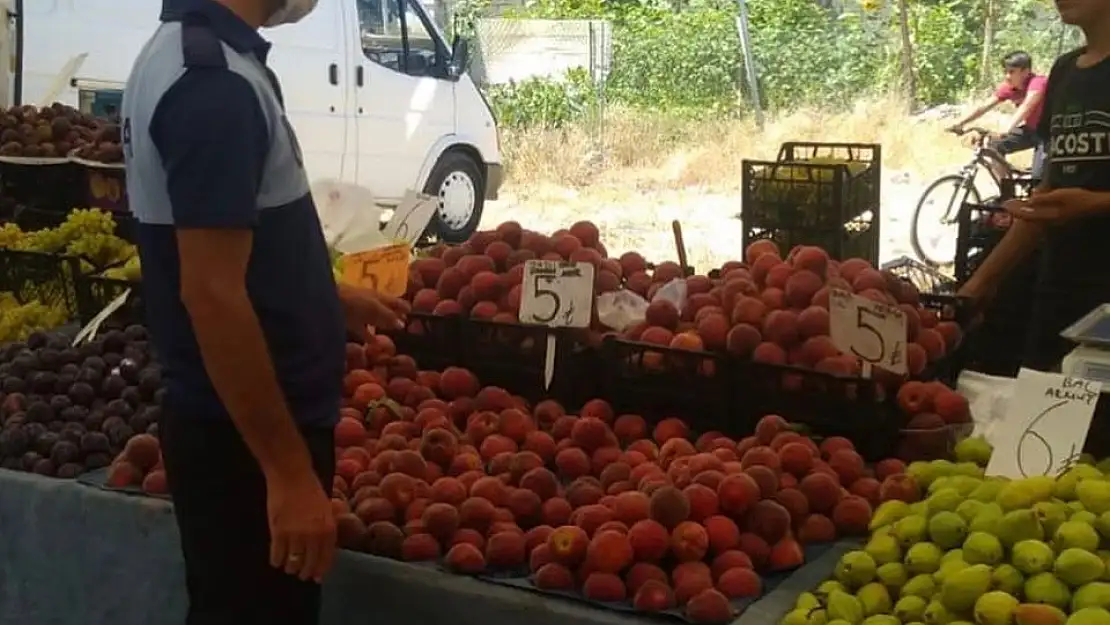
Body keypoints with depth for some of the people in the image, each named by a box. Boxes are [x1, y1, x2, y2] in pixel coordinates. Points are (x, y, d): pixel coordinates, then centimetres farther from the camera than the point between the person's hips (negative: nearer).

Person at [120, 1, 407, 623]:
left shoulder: (186, 51, 8)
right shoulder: (217, 81, -23)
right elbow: (211, 292, -26)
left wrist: (330, 297, 27)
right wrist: (290, 471, -23)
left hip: (230, 425, 9)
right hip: (248, 437, -9)